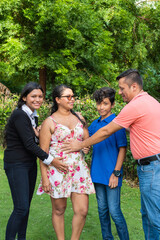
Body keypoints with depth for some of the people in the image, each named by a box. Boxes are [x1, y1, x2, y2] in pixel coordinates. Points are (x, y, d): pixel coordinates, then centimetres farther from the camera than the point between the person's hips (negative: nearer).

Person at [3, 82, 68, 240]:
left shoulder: (33, 115, 10)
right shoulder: (19, 115, -16)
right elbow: (28, 144, -21)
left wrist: (38, 135, -7)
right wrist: (50, 160, -20)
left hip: (30, 164, 8)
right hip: (16, 165, -8)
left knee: (26, 206, 12)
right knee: (21, 208, -8)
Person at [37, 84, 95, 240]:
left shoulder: (79, 117, 13)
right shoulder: (49, 122, -2)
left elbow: (87, 139, 24)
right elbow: (43, 151, -4)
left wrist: (85, 146, 0)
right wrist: (44, 177, -10)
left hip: (78, 168, 4)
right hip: (57, 170, -4)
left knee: (82, 210, 0)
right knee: (59, 210, 8)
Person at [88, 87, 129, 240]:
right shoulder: (94, 124, 9)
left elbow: (122, 149, -10)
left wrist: (116, 173, -14)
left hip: (111, 174, -6)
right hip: (97, 173, 6)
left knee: (114, 211, -3)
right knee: (102, 209, 15)